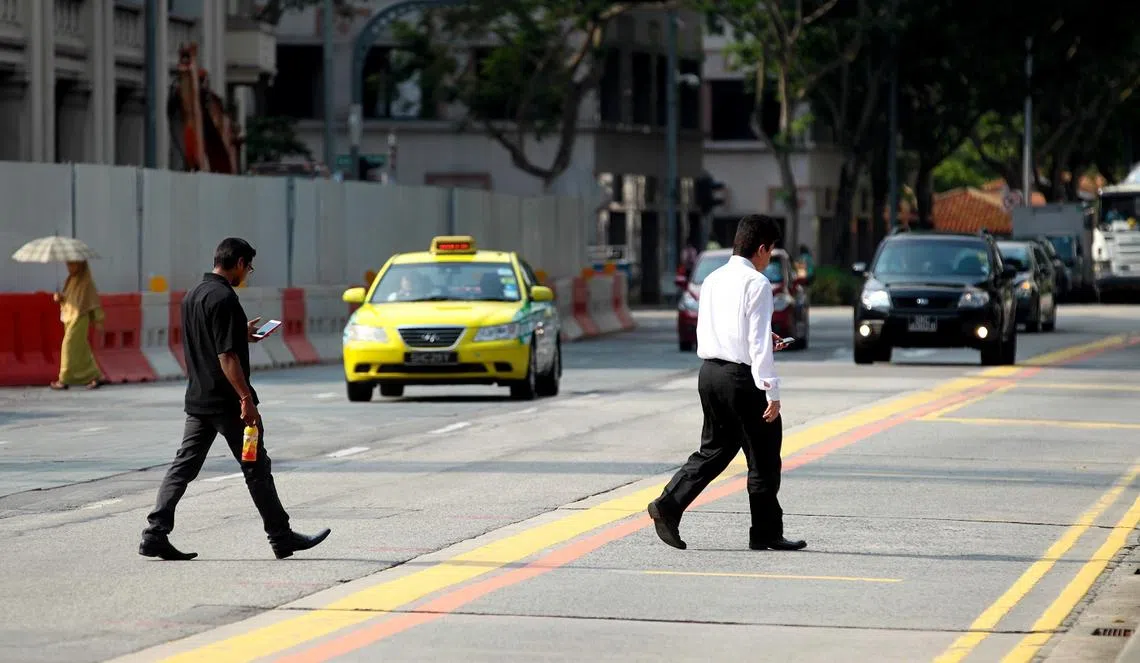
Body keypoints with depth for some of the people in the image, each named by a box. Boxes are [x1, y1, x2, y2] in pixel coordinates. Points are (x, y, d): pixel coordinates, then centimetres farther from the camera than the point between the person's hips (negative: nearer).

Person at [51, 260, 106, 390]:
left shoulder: (86, 281, -10)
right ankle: (96, 377, 15)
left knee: (69, 346, -8)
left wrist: (98, 320, -8)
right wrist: (60, 297, -3)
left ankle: (64, 380, -3)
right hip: (69, 317, 8)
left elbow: (94, 299, -8)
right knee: (81, 350, 10)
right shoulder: (70, 280, 12)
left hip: (79, 318, -8)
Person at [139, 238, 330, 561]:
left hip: (197, 398, 8)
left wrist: (242, 335, 27)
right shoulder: (224, 298, -18)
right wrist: (246, 398, -22)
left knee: (184, 466, 6)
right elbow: (226, 356, -23)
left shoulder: (193, 295, 11)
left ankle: (155, 534, -3)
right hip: (226, 401, -8)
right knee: (256, 469, 3)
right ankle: (281, 537, 12)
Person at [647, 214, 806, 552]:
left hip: (710, 371, 8)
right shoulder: (756, 283, -12)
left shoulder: (713, 280, 12)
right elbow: (758, 343, -16)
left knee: (714, 450, 16)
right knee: (763, 459, 4)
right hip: (741, 376, -8)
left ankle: (669, 505, 1)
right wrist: (771, 392, -15)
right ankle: (766, 533, 10)